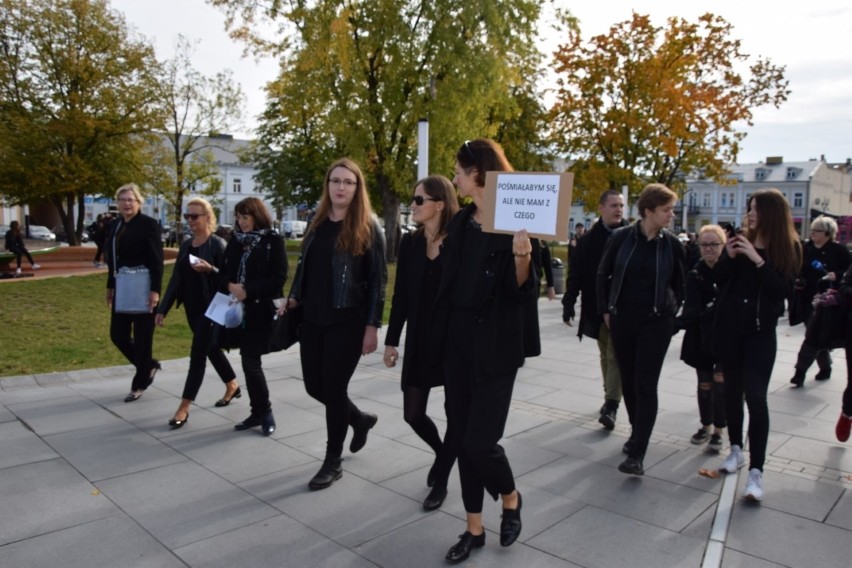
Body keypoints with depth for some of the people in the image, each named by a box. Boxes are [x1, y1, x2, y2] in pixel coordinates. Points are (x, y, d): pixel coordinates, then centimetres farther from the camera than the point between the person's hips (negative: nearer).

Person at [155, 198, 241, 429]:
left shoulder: (218, 244, -11)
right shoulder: (185, 245, 9)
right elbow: (176, 279, 10)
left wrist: (210, 269, -31)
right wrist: (163, 309, 6)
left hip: (211, 307, -7)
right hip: (192, 308, 7)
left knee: (197, 355, -5)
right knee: (211, 349, 18)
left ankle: (183, 408, 0)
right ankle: (232, 386, 37)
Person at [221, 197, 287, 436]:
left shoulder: (273, 241, -5)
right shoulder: (235, 240, 11)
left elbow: (279, 278, -11)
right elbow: (224, 272, 11)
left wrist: (248, 290, -17)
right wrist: (230, 286, -11)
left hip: (260, 310, -5)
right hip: (239, 309, 6)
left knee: (251, 362, -6)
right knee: (249, 362, 9)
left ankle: (265, 412, 11)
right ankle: (258, 412, 21)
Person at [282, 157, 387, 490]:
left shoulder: (368, 228, -7)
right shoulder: (317, 224, 10)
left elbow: (378, 281, -9)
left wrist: (372, 326, -13)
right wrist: (293, 299, 4)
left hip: (348, 321, -6)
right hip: (313, 319, 6)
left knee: (333, 388, 0)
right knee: (315, 386, 11)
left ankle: (333, 462, 20)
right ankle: (360, 419, 40)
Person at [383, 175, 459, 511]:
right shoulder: (410, 243, 4)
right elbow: (401, 297, 6)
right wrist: (392, 340, 6)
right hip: (419, 339, 4)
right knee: (413, 413, 9)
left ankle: (441, 481, 25)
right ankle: (441, 453, 39)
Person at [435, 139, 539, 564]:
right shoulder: (461, 221, 9)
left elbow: (522, 290, -19)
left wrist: (521, 258, -33)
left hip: (496, 345, -7)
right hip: (458, 340, 7)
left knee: (480, 441, -5)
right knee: (461, 437, 11)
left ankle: (511, 497, 29)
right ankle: (474, 528, 28)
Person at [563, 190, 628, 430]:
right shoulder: (589, 239, 0)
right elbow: (576, 274, -1)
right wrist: (568, 304, -6)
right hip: (598, 308, 3)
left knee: (616, 357, -4)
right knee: (606, 356, 16)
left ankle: (611, 406, -4)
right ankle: (610, 398, 31)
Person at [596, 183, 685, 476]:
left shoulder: (672, 243, -4)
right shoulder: (621, 237, -6)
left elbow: (680, 284, 10)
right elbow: (603, 274, 5)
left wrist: (671, 311, 5)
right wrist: (605, 310, 4)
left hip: (656, 323, -1)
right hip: (622, 321, 1)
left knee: (645, 386, -5)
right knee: (628, 382, 12)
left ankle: (637, 454, -2)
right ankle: (637, 431, 34)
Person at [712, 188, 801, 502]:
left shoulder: (789, 248, -5)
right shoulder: (740, 239, 2)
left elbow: (780, 289, -14)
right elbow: (718, 279, 1)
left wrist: (757, 259, -23)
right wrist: (729, 256, -16)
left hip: (760, 331, -3)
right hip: (728, 325, 3)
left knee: (755, 396, -9)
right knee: (732, 389, 13)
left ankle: (756, 471, -5)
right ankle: (736, 450, 29)